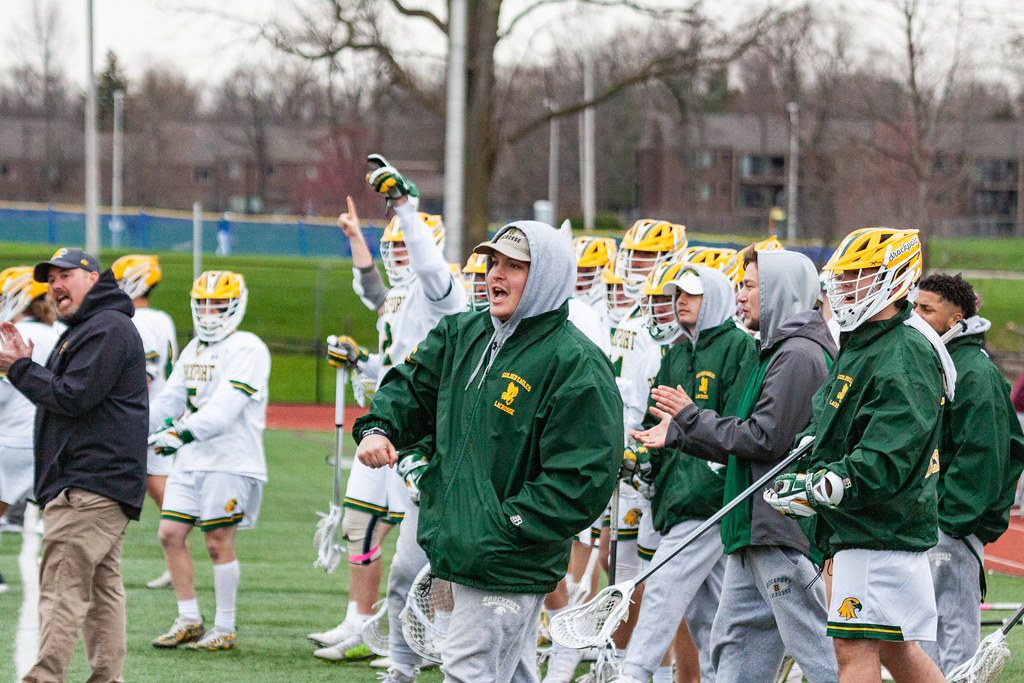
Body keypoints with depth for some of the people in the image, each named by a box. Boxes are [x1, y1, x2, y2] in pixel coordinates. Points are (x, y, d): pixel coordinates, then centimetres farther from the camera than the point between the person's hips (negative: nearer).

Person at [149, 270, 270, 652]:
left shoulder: (246, 350, -11)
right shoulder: (193, 351, 17)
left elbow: (226, 408, -22)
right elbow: (170, 401, 20)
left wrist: (184, 433, -32)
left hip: (230, 462, -8)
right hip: (191, 462, 8)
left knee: (219, 542, -6)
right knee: (170, 534, 3)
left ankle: (225, 629, 4)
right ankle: (189, 620, 12)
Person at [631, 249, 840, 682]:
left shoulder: (799, 354, -14)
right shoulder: (776, 351, 20)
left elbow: (765, 439, -19)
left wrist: (692, 419, -8)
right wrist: (679, 436, 22)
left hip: (786, 532, -11)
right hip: (756, 532, 11)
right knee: (734, 646, 11)